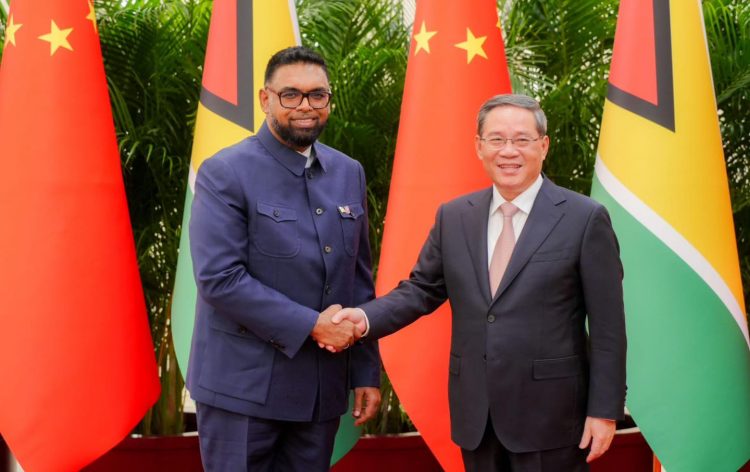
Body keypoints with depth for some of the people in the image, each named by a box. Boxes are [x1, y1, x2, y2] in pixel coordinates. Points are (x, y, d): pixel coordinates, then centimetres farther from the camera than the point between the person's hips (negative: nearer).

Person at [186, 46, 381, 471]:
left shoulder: (349, 173, 9)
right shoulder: (225, 174, -9)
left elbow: (360, 281, 12)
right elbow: (219, 279, -17)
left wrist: (366, 372, 10)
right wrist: (310, 325, -18)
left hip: (322, 388, 5)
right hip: (243, 386, -5)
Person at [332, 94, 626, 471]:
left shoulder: (584, 218, -6)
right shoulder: (453, 217, 7)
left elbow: (607, 325, -6)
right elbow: (422, 289, 9)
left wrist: (604, 411, -8)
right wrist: (366, 318, -10)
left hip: (549, 414, -4)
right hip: (476, 414, 4)